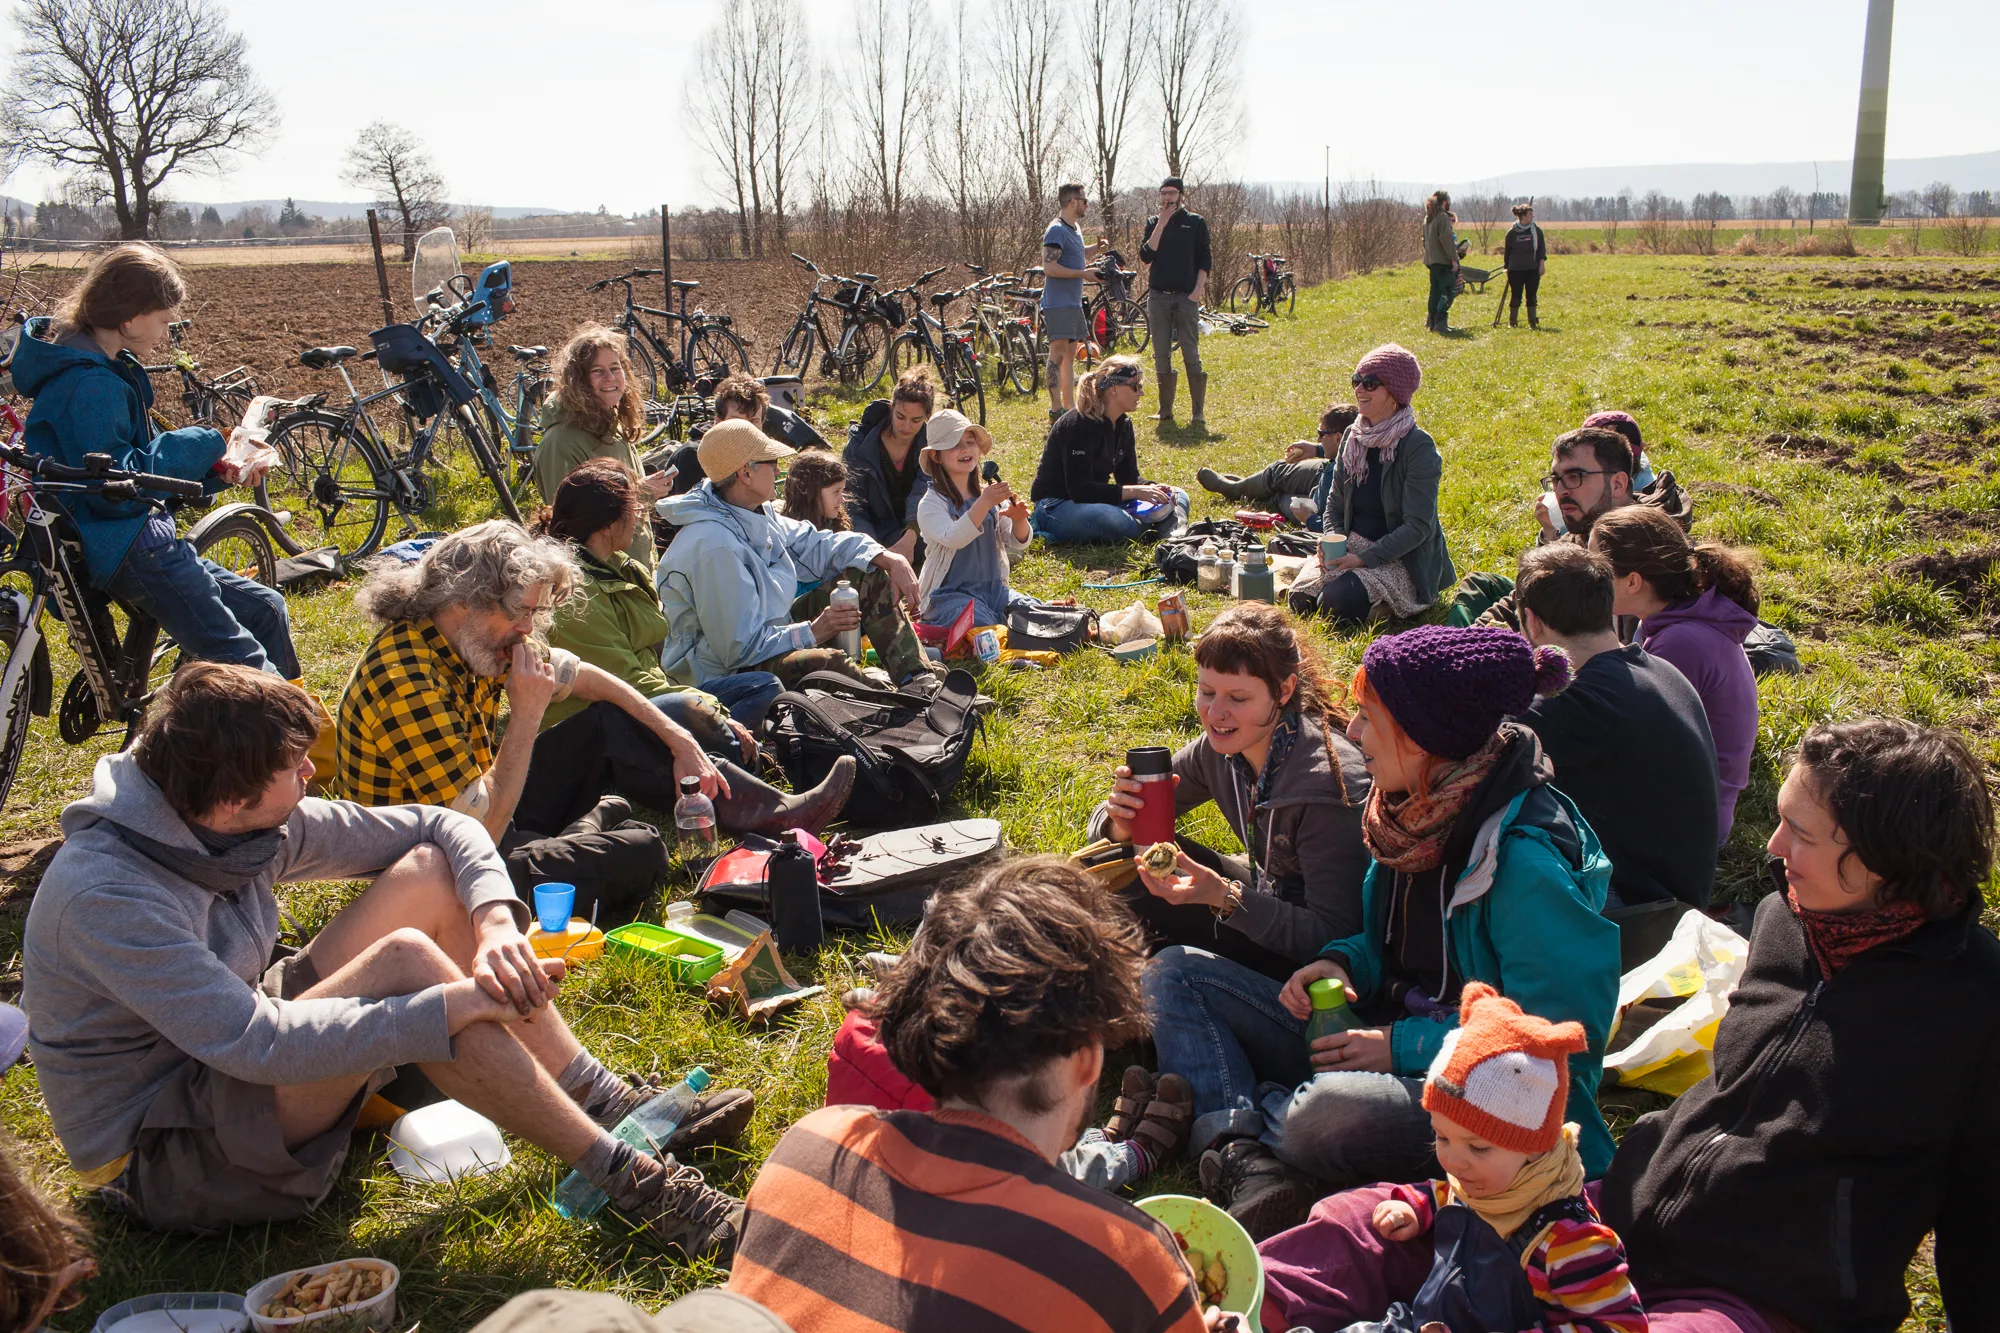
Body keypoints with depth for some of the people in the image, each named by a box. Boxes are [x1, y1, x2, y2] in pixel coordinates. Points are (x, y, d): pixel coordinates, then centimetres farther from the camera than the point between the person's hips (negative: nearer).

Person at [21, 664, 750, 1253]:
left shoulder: (250, 821, -7)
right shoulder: (107, 895, -29)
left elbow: (439, 827, -2)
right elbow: (255, 1043, -37)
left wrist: (497, 923, -22)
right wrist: (456, 1005, -36)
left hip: (230, 1064, 8)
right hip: (159, 1161, -8)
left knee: (430, 872, -9)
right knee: (404, 962, -31)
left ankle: (619, 1107, -10)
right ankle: (631, 1180, -26)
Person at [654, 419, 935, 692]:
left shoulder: (756, 513, 2)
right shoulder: (715, 546, -29)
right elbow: (739, 648, -29)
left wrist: (891, 559, -5)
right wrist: (812, 631, -23)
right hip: (725, 673, -11)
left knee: (868, 577, 6)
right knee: (829, 663, -38)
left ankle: (920, 681, -5)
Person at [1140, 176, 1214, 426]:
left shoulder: (1196, 222, 5)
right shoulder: (1153, 222, 11)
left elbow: (1205, 261, 3)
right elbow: (1145, 256, -3)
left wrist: (1198, 290, -8)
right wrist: (1161, 225, -7)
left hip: (1186, 297, -3)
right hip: (1158, 295, 3)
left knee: (1191, 355, -5)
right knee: (1161, 356, 4)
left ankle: (1197, 412, 0)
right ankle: (1165, 411, 10)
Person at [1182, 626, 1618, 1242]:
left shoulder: (1525, 857, -23)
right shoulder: (1414, 811, 1)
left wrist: (1404, 1047, -21)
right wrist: (1343, 964, -5)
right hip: (1391, 1040, 9)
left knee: (1327, 1116, -41)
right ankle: (1251, 1166, -21)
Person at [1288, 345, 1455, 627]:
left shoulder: (1418, 446, -15)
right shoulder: (1353, 437, 5)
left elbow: (1417, 526, -18)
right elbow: (1333, 507, 11)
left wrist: (1364, 558, -24)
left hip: (1402, 559, -6)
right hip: (1353, 547, 6)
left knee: (1337, 603, -28)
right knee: (1300, 598, -16)